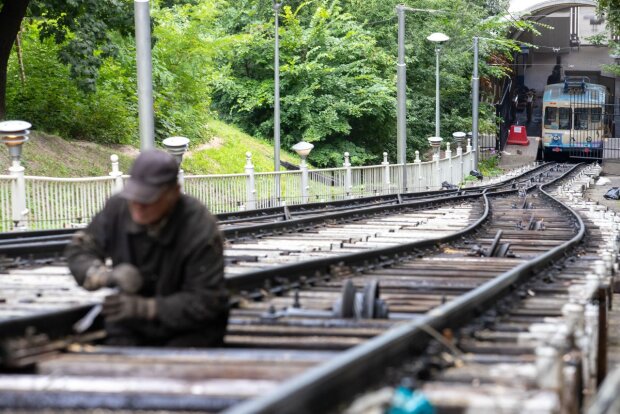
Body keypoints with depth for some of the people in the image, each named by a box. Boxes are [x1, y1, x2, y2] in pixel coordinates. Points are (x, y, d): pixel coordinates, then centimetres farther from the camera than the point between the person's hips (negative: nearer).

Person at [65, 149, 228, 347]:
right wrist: (104, 275, -22)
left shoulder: (201, 229, -23)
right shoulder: (117, 207, -9)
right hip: (131, 329, 4)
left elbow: (205, 302, -23)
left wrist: (144, 307, -32)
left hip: (189, 332, -4)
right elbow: (78, 250, 2)